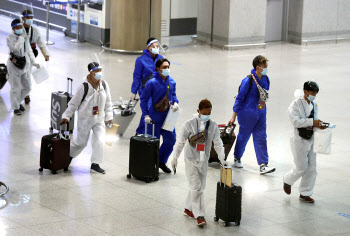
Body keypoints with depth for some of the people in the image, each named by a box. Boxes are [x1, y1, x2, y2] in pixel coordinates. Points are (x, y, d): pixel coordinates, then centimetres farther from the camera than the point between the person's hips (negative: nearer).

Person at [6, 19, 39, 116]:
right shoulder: (10, 38, -11)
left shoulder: (25, 37, 8)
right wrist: (21, 38, -21)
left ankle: (17, 102, 33)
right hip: (15, 64, -6)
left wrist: (34, 62, 11)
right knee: (15, 88, 0)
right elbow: (16, 48, -27)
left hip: (25, 64, 6)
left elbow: (29, 50, 16)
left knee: (27, 87, 11)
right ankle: (16, 107, 14)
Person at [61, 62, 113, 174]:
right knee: (81, 142, 7)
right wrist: (66, 116, -7)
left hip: (99, 119, 4)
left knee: (99, 141, -9)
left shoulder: (104, 84, -3)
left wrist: (108, 117, 5)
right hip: (85, 119, -4)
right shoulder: (84, 87, -17)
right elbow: (74, 103, -9)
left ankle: (95, 164, 0)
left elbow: (108, 102, 8)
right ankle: (67, 155, 34)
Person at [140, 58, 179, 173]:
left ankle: (162, 162, 27)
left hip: (168, 116, 6)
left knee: (171, 140, 7)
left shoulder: (171, 82, 1)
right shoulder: (152, 83, -16)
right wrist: (146, 115, -14)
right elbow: (143, 99, -9)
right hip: (155, 118, -6)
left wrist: (175, 103, -3)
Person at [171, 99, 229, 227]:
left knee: (200, 187, 12)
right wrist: (175, 158, -4)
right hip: (191, 160, -5)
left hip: (203, 161, 5)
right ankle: (199, 215, -8)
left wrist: (222, 158, -2)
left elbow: (218, 143, 5)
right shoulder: (190, 124, -10)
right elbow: (181, 142, -5)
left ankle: (188, 209, 30)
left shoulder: (213, 125, 1)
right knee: (196, 187, -10)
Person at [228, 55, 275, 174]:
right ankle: (237, 158, 35)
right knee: (243, 136, 11)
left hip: (260, 113, 5)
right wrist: (234, 116, -10)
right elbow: (240, 98, -13)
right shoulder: (248, 81, -19)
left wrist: (264, 100, 0)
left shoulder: (266, 79, 1)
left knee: (261, 138, 0)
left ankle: (263, 165, -1)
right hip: (247, 114, -5)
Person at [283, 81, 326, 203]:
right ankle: (287, 181, 28)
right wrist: (312, 122, -27)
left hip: (311, 139, 7)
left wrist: (320, 125, -4)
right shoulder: (296, 104, -12)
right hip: (299, 139, -7)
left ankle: (305, 194, 16)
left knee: (312, 168, 5)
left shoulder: (314, 105, 10)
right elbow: (295, 121, -22)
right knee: (301, 168, -2)